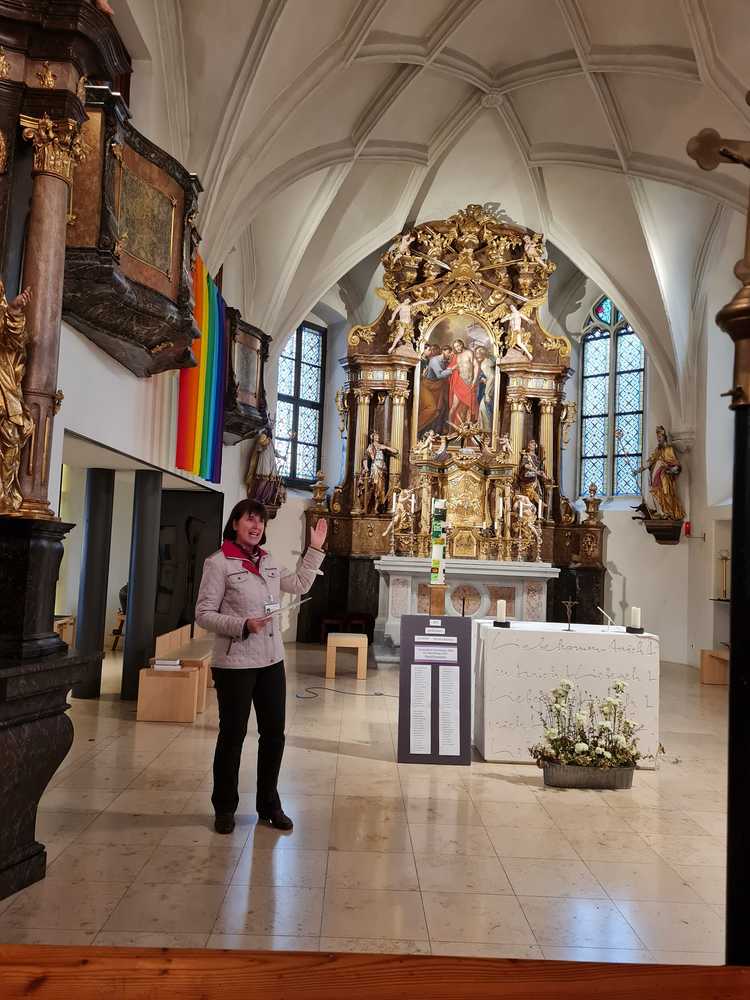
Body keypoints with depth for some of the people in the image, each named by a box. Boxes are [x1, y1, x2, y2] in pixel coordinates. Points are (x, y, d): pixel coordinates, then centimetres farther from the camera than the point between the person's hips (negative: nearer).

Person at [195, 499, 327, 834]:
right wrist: (242, 625, -23)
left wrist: (315, 549, 18)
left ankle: (269, 804, 30)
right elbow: (203, 614, -11)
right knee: (233, 734, 7)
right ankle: (225, 807, 25)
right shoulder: (219, 563, -11)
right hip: (234, 664, -6)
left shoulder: (268, 562, 9)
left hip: (272, 661, 6)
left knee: (274, 733, 13)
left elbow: (300, 584, 21)